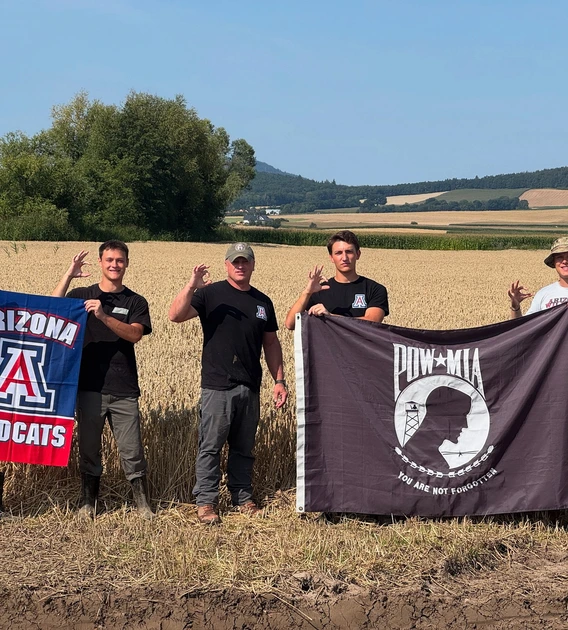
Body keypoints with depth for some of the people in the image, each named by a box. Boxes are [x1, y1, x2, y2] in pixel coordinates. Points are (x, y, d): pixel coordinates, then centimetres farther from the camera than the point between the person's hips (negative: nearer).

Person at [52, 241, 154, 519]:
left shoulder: (135, 302, 5)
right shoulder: (81, 295, 7)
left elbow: (135, 334, -13)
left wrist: (103, 316, -26)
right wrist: (68, 275, -18)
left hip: (124, 389, -1)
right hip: (90, 385, 1)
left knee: (132, 451, 1)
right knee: (88, 448, 9)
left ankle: (143, 504, 12)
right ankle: (87, 503, 21)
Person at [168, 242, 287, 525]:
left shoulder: (263, 302, 13)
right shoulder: (210, 293, -2)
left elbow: (271, 343, 17)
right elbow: (176, 315, -15)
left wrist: (279, 380, 11)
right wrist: (191, 286, -29)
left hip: (250, 388, 4)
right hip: (217, 385, -4)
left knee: (244, 447, 13)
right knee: (210, 446, -2)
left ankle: (242, 496, 23)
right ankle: (206, 501, 6)